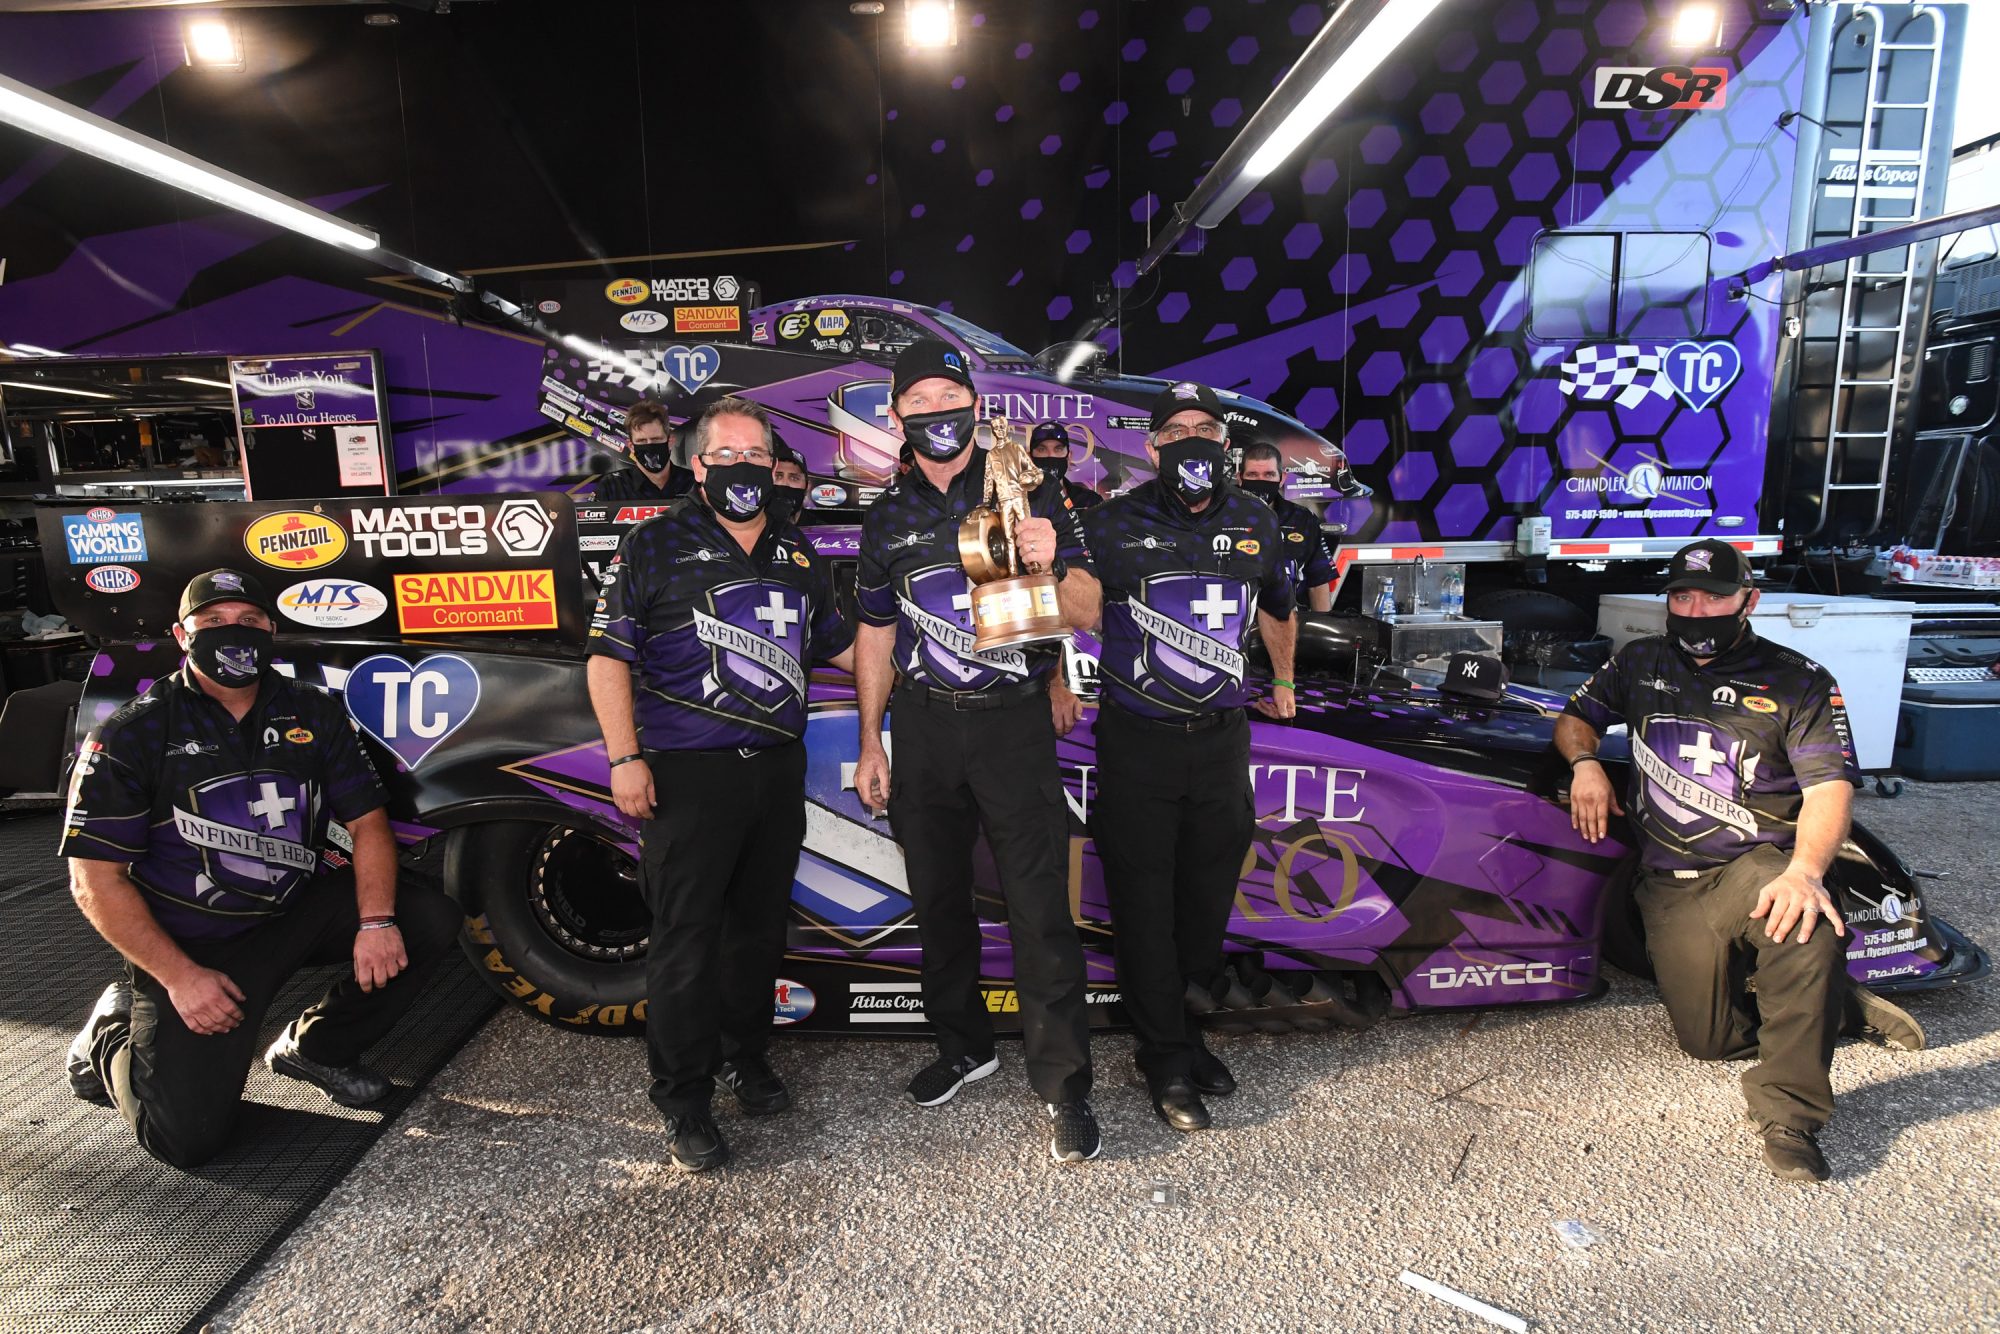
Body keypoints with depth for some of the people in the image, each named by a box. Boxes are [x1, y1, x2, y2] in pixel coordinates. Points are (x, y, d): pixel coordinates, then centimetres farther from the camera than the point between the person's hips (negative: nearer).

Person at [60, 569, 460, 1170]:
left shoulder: (313, 713, 1)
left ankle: (316, 1046, 5)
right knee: (188, 1136, -14)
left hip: (302, 910, 4)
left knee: (431, 918, -18)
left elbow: (367, 821, -1)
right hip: (191, 944, -3)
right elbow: (96, 879, -9)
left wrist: (376, 922, -16)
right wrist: (179, 976, -17)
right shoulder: (131, 736, -8)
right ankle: (111, 1038, 21)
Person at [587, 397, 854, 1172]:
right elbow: (608, 655, -5)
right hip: (687, 774, -5)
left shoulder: (796, 554, 15)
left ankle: (744, 1058, 34)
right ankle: (683, 1102, 15)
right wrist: (624, 757, -12)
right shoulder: (657, 545, 0)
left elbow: (840, 645, 22)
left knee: (760, 926, 15)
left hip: (777, 767, 5)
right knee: (687, 939, 0)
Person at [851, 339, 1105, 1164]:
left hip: (1013, 721, -4)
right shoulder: (887, 515, 10)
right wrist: (870, 745, 10)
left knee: (1039, 907, -5)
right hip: (923, 728, 4)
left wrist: (1050, 565, -27)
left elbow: (1087, 614, -5)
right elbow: (875, 634, 13)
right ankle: (964, 1046, 34)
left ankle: (1063, 1087, 8)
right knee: (937, 897, 14)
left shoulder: (1028, 492, -1)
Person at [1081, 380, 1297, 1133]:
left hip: (1222, 739, 3)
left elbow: (1277, 610, 25)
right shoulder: (1113, 525, -2)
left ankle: (1167, 1026, 31)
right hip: (1136, 741, -3)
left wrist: (1282, 682, 33)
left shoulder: (1255, 524, 8)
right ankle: (1168, 1060, 19)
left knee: (1208, 900, 10)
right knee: (1144, 903, 3)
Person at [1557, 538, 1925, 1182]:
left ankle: (1787, 1113, -25)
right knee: (1709, 1039, -8)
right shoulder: (1641, 662, 12)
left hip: (1761, 865, -2)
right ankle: (1836, 1004, 17)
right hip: (1671, 887, 3)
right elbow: (1574, 718, 21)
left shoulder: (1799, 681, 2)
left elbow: (1829, 787, -9)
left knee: (1806, 926, -38)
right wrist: (1585, 762, -4)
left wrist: (1804, 870, -27)